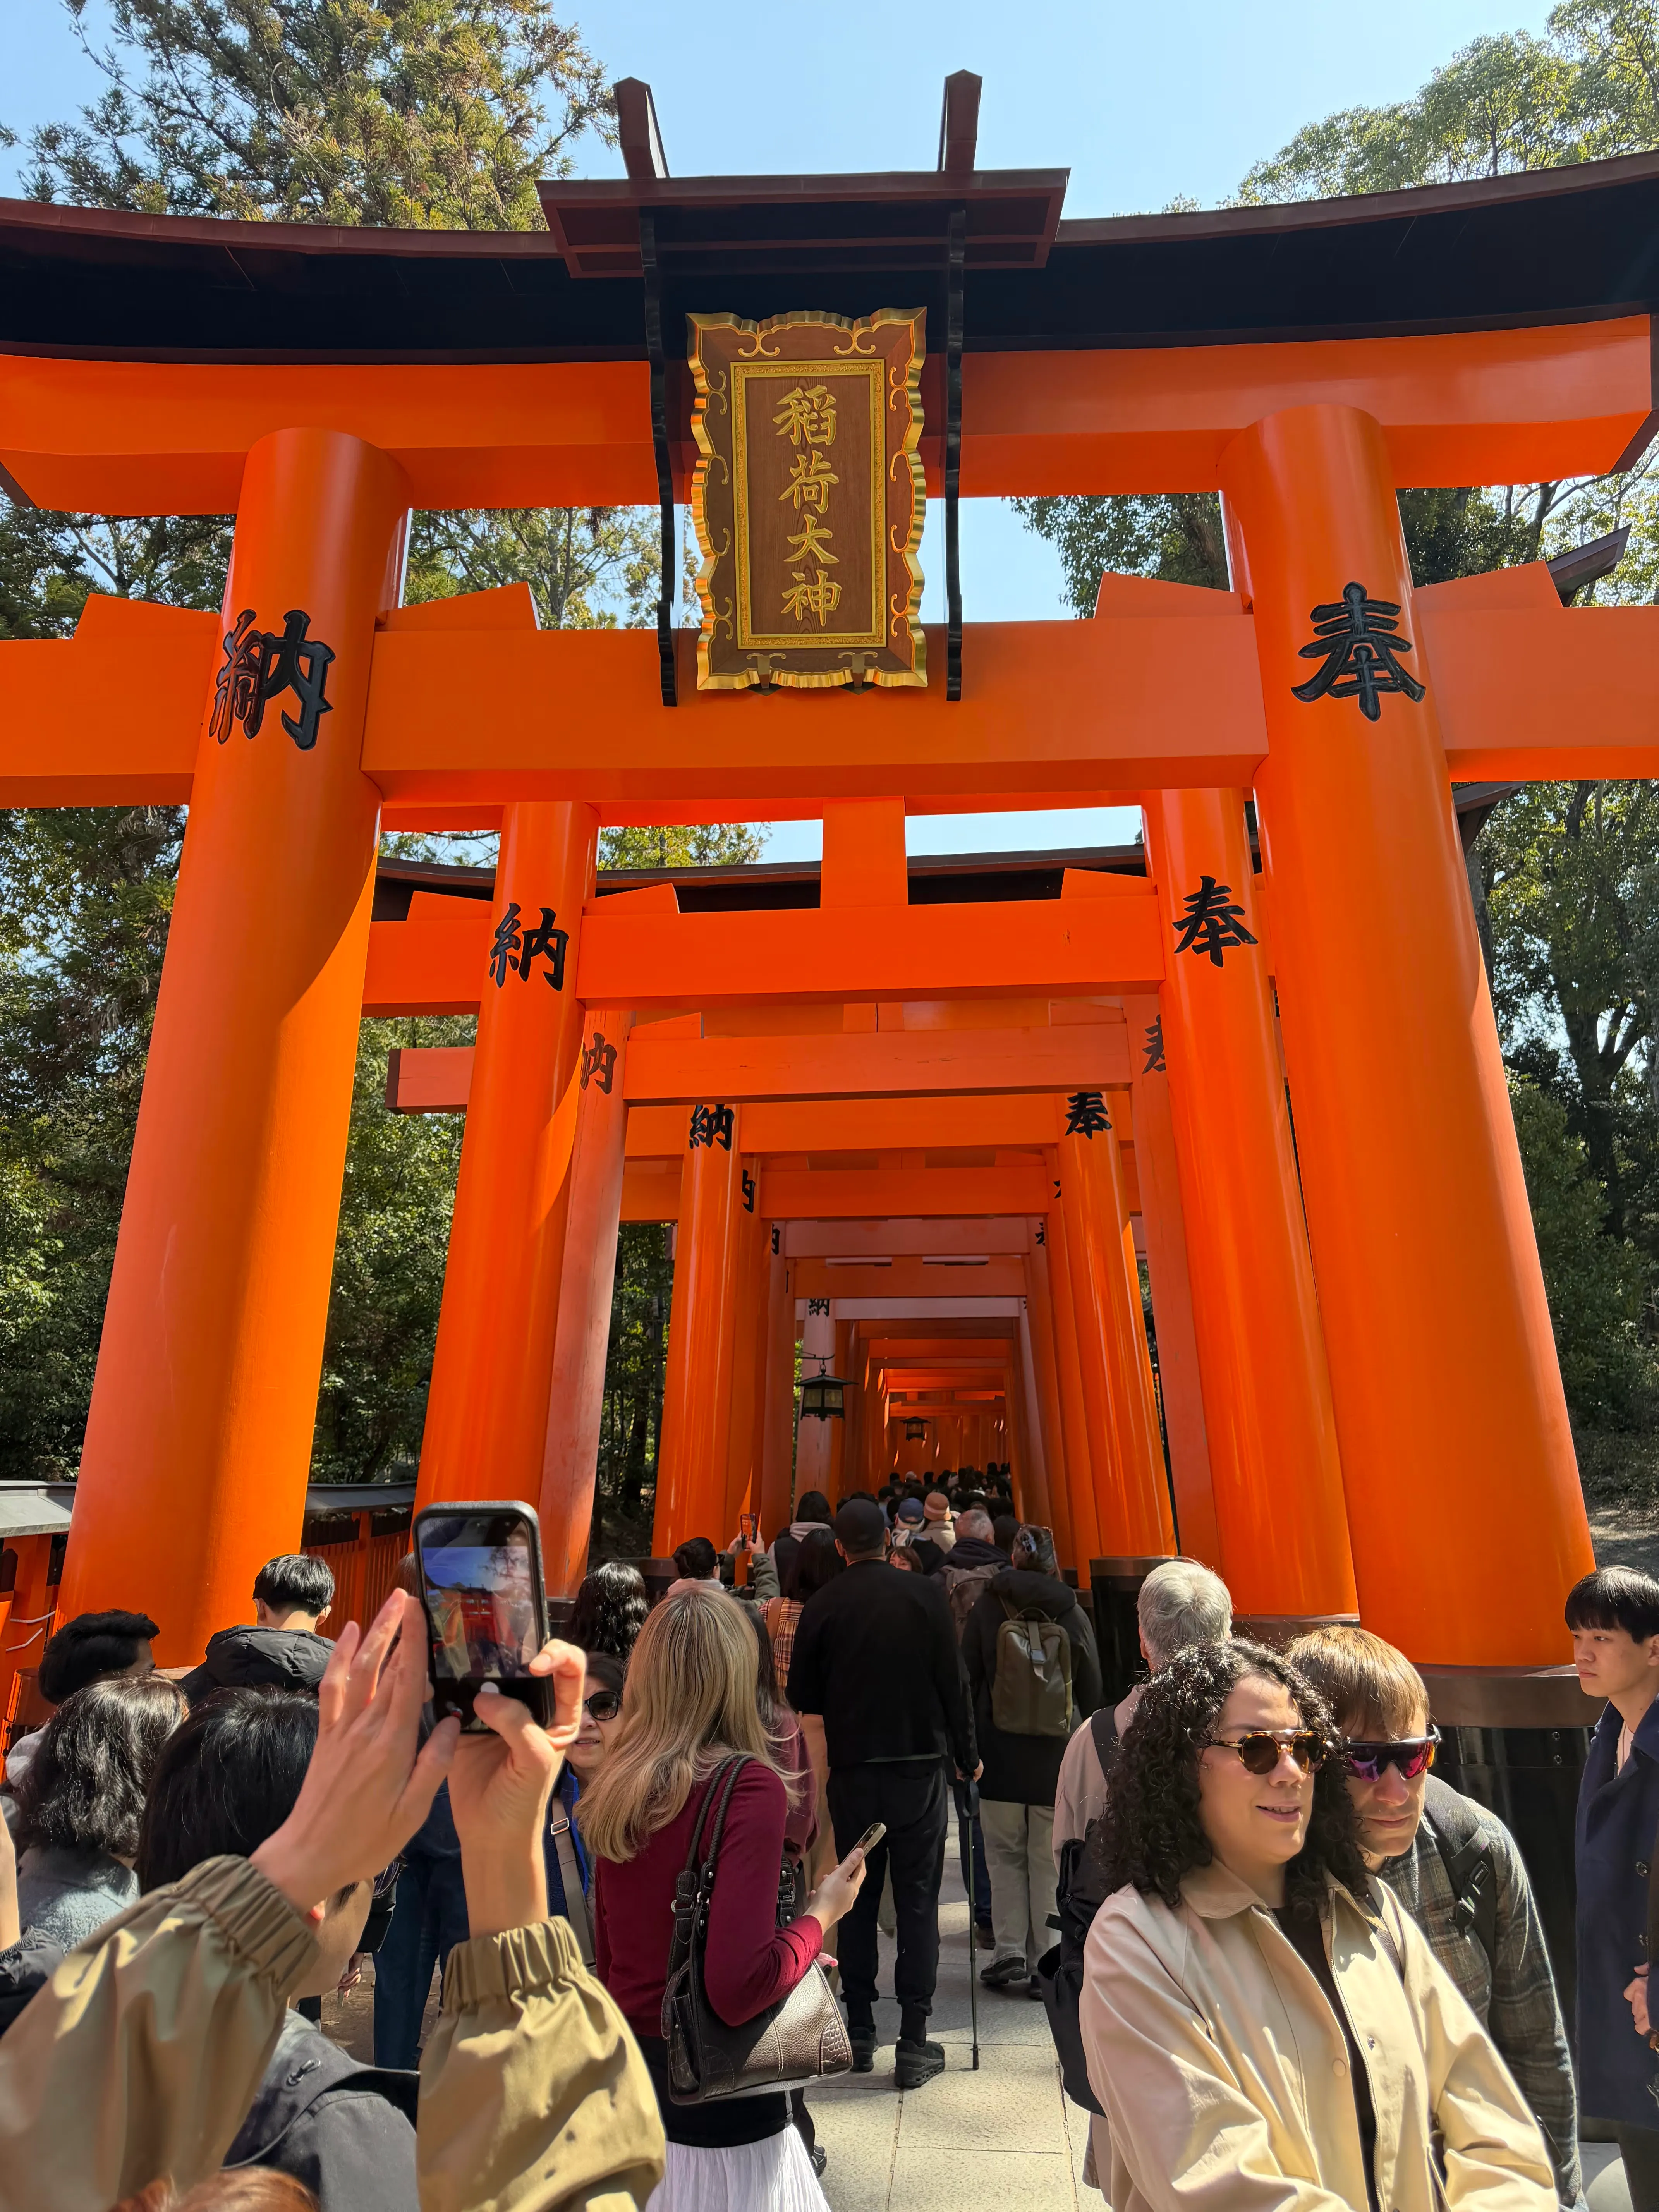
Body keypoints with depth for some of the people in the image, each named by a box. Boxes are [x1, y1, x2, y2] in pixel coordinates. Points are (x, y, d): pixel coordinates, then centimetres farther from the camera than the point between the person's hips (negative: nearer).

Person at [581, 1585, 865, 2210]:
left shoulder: (618, 1784, -3)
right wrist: (821, 1913, -12)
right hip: (716, 2093, -6)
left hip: (627, 2066, 6)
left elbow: (609, 1955, 10)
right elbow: (738, 1988, -28)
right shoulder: (748, 1786, -23)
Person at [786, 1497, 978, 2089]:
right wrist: (967, 1755, 7)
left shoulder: (822, 1605, -6)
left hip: (852, 1771, 1)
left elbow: (802, 1697, 0)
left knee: (858, 1902, 15)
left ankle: (859, 2034, 24)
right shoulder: (924, 1593, -8)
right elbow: (953, 1679, -5)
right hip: (920, 1767, -1)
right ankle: (914, 2044, 11)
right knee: (918, 1903, 8)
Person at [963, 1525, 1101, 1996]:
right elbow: (1092, 1691, 4)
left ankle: (1009, 1953, 7)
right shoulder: (1074, 1615, -3)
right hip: (1058, 1759, 1)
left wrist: (967, 1745, 9)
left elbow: (967, 1680, -2)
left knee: (1005, 1856, 12)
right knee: (1049, 1860, 10)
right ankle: (1042, 1964, 14)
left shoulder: (986, 1609, -6)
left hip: (1001, 1754, -1)